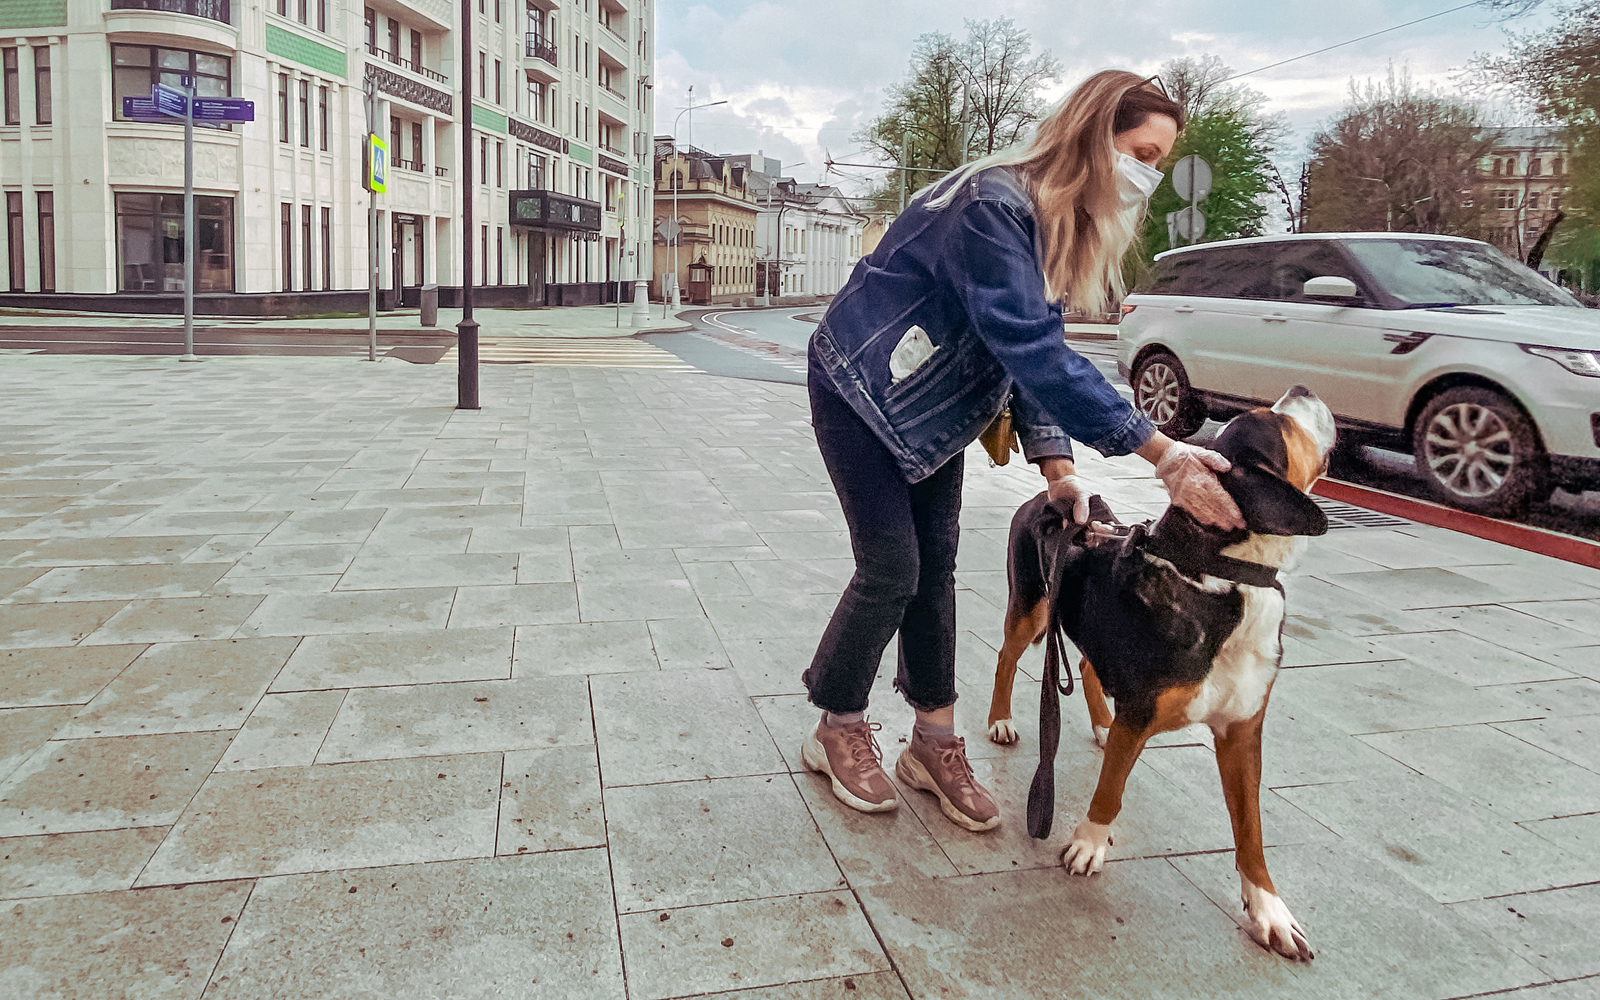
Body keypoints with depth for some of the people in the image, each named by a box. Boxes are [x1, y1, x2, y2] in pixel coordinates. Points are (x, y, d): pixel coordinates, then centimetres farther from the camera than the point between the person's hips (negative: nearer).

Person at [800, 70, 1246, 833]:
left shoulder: (1063, 222, -1)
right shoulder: (992, 206, -30)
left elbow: (1036, 346, 0)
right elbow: (1031, 348, -40)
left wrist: (1055, 461, -13)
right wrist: (1158, 451, -43)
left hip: (929, 403, 8)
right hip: (860, 390, -8)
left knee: (936, 564, 6)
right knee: (891, 567, -8)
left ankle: (935, 742, 16)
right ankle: (836, 732, 13)